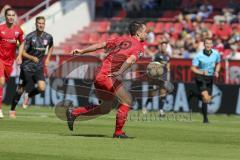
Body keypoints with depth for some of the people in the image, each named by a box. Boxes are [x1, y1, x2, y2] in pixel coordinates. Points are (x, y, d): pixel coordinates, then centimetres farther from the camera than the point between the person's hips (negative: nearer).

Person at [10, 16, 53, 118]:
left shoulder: (48, 37, -1)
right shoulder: (30, 37, -13)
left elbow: (51, 47, 23)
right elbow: (23, 52, -12)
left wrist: (48, 58, 11)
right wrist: (32, 58, -28)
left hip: (39, 68, 3)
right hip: (27, 67, -3)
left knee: (42, 88, -16)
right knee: (20, 90, 1)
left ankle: (28, 95, 16)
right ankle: (12, 110, 20)